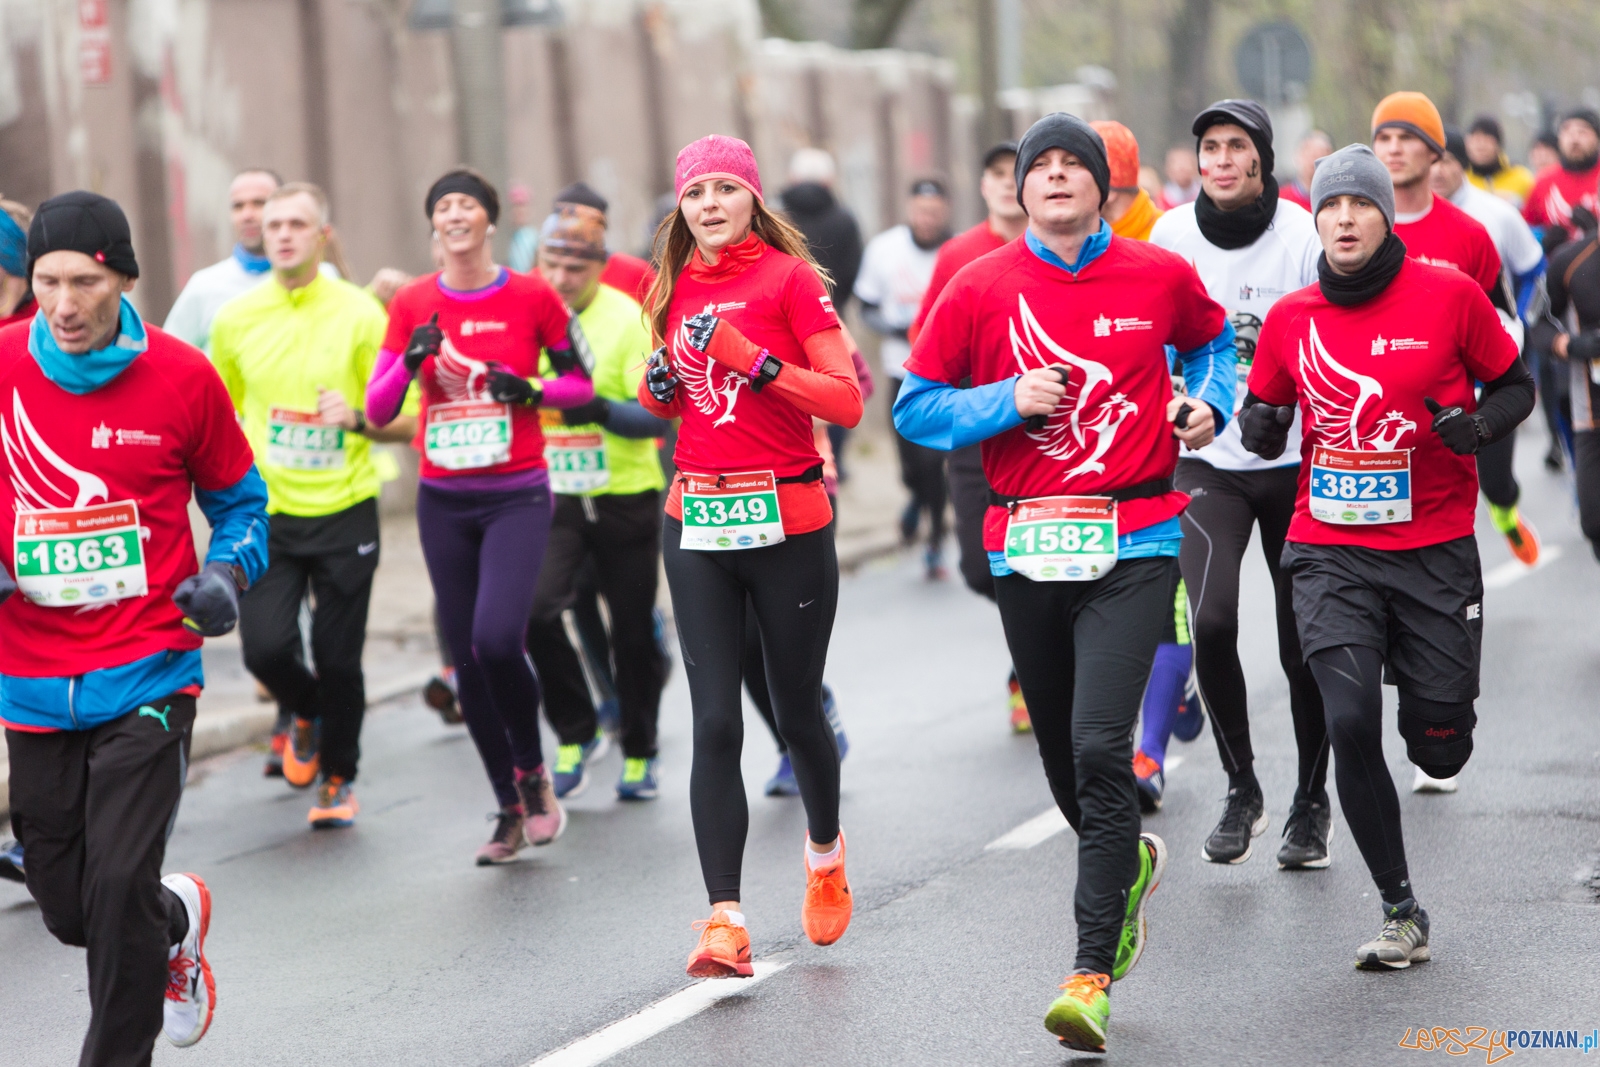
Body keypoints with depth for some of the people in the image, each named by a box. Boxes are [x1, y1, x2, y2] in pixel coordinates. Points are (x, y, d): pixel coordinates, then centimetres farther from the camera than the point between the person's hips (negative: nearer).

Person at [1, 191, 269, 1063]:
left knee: (119, 888, -13)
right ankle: (176, 917, 44)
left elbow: (238, 499, 10)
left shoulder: (182, 377, -5)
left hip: (147, 672, -3)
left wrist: (228, 571, -9)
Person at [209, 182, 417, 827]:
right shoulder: (235, 319, 2)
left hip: (344, 512, -1)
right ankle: (305, 713, 23)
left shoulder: (359, 314, -5)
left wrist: (357, 419, -22)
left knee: (339, 659, 2)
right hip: (267, 513, 1)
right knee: (266, 647, -13)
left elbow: (404, 421, -3)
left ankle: (338, 779, 27)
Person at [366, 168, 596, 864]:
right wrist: (412, 359, -14)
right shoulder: (412, 303, 4)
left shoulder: (532, 296, -2)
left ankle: (532, 770, 5)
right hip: (443, 500, 3)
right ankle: (511, 811, 18)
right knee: (466, 658, 5)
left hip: (517, 496, -3)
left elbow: (581, 382, 7)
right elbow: (377, 409, 3)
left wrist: (531, 390, -12)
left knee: (497, 639, -22)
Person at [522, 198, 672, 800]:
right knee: (536, 610, -19)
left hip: (625, 497, -2)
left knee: (633, 631, 7)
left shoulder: (629, 319, -9)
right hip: (551, 497, 2)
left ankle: (639, 755, 25)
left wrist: (601, 411, -30)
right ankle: (575, 734, 0)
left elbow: (660, 414, -14)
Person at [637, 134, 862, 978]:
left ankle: (825, 853, 40)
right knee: (715, 723, -6)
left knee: (795, 710, 10)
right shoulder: (677, 289, 10)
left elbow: (847, 402, -14)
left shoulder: (790, 277, -6)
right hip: (697, 526, 3)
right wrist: (659, 391, 3)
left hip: (787, 521, -3)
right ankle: (724, 920, -8)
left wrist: (753, 361, -23)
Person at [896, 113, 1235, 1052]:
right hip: (1027, 546, 2)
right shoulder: (980, 289, 2)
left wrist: (1209, 401, 6)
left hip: (1133, 545, -2)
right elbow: (916, 408, 5)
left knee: (1100, 742, -17)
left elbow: (1213, 339, 25)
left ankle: (1094, 975, -14)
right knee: (1063, 753, 12)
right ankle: (1131, 860, 47)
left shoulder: (1160, 277, 4)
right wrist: (1009, 401, -11)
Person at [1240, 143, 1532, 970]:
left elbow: (1515, 385, 6)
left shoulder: (1450, 296, -5)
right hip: (1330, 552, 1)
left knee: (1438, 749, 3)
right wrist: (1261, 425, -9)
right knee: (1350, 725, -16)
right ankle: (1401, 915, -2)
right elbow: (1265, 422, 15)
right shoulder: (1290, 319, 2)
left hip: (1436, 551, -1)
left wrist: (1479, 424, -14)